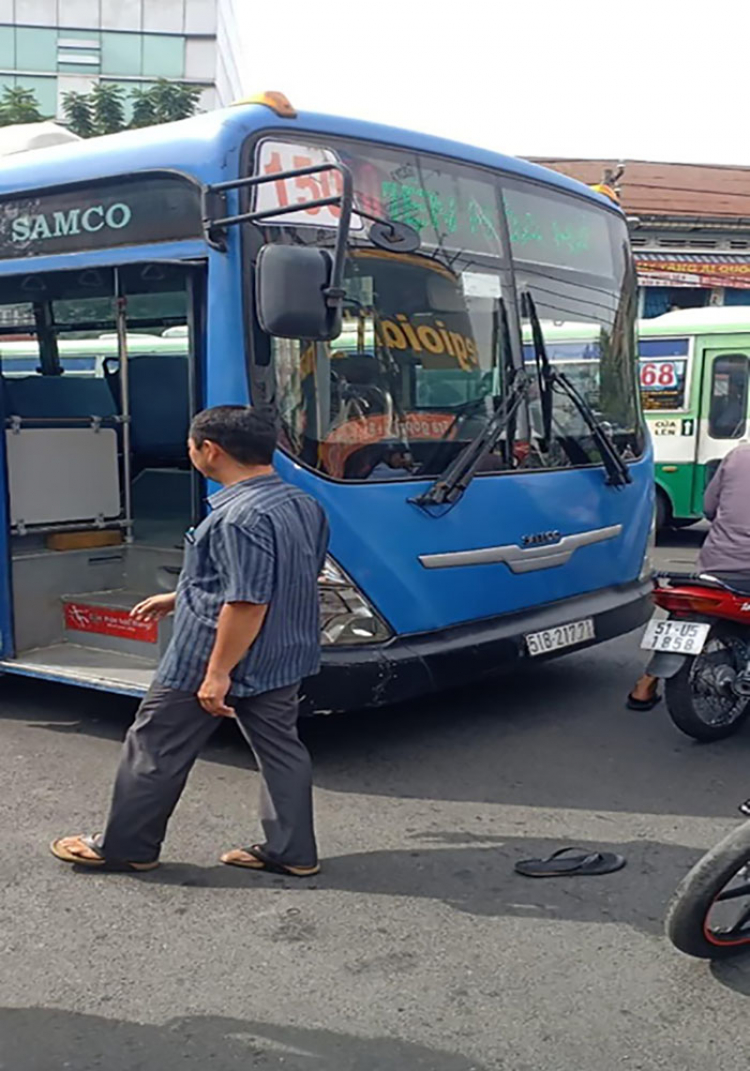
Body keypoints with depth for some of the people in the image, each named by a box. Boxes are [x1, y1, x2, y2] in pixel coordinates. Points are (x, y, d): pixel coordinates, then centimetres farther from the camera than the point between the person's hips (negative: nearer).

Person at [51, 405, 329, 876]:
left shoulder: (240, 517, -25)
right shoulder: (302, 504, 7)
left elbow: (247, 603, -29)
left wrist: (217, 673, -24)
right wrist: (180, 597, 23)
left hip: (207, 663, -9)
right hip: (283, 660, 9)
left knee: (156, 750, 7)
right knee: (281, 749, 15)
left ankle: (123, 847, 21)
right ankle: (293, 852, 20)